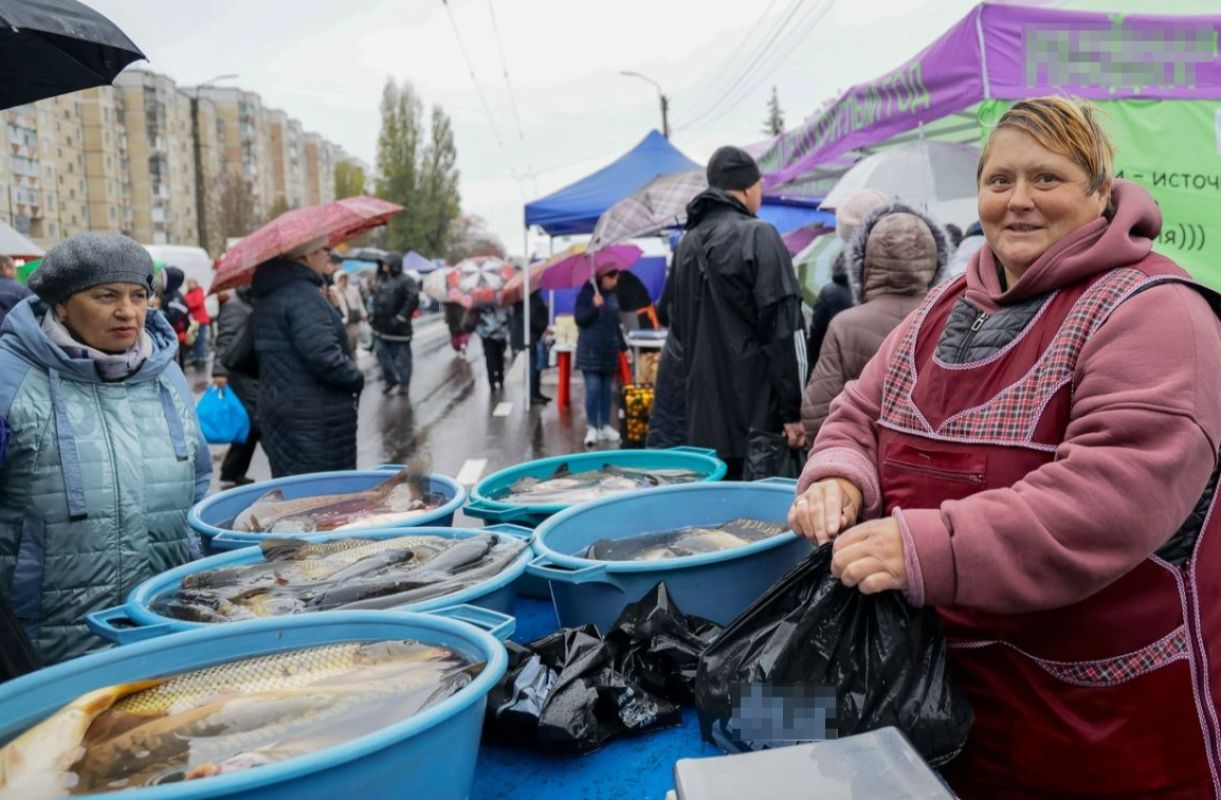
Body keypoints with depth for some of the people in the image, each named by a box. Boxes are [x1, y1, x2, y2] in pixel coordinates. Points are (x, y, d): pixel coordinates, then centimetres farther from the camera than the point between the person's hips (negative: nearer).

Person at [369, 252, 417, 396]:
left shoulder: (406, 281, -13)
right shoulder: (382, 280, 13)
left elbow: (413, 300, -22)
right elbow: (376, 299, 24)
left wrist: (400, 317, -22)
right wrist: (373, 316, 12)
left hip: (397, 328, -8)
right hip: (381, 326, 8)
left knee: (401, 357, 3)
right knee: (381, 353, 12)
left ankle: (403, 383, 16)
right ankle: (390, 379, 28)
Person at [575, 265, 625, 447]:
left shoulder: (613, 295, 9)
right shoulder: (586, 293, -6)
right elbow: (579, 319, -11)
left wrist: (623, 346, 14)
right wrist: (594, 306, -24)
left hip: (609, 349, 5)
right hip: (590, 349, -5)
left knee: (606, 389, 9)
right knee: (593, 388, -9)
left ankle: (605, 425, 17)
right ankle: (591, 428, -3)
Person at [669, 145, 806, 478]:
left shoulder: (686, 244, 11)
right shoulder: (758, 236, -10)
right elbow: (784, 329, -14)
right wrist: (792, 411, -11)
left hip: (703, 417, 7)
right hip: (756, 415, -7)